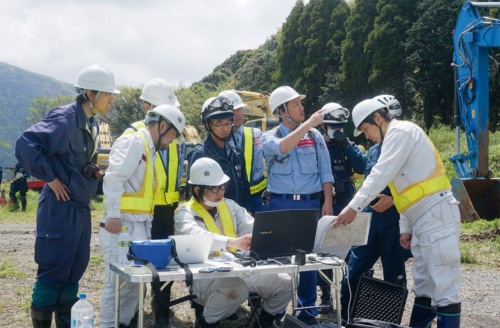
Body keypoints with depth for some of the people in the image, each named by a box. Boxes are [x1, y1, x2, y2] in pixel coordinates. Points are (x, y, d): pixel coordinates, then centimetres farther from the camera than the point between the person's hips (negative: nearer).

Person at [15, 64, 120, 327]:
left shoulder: (92, 124, 11)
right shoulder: (65, 118, -16)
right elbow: (26, 144, -26)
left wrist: (93, 173, 9)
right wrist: (50, 178, -20)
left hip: (81, 208, 9)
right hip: (61, 208, -9)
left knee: (74, 270, 14)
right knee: (54, 271, -2)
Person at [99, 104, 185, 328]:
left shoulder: (149, 150, 21)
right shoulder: (132, 142, -8)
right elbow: (114, 177, -20)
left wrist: (146, 227, 13)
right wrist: (113, 215, -26)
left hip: (140, 227, 9)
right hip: (122, 226, -9)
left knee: (134, 282, 12)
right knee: (118, 283, -7)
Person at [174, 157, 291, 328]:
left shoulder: (230, 206, 14)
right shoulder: (185, 213, -7)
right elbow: (196, 237, -28)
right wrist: (233, 242, -44)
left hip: (238, 268, 6)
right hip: (205, 275, -6)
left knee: (285, 283, -8)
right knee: (236, 288, -36)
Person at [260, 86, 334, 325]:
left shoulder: (315, 135, 7)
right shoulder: (269, 137, 1)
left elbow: (325, 172, 7)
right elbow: (282, 148, -24)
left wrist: (327, 202, -3)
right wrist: (308, 123, -23)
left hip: (310, 203, 2)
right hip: (281, 204, -2)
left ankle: (307, 310, 19)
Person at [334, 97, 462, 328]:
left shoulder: (401, 131, -7)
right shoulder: (394, 140, 24)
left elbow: (381, 174, -19)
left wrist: (354, 207, -21)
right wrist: (405, 229, 19)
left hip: (436, 214, -10)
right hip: (422, 219, 10)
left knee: (443, 285, -8)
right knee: (424, 285, 13)